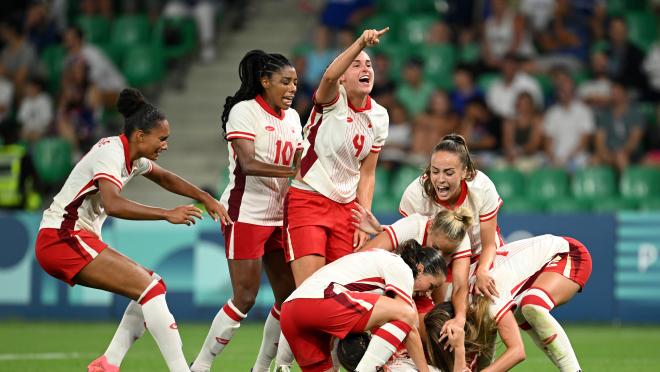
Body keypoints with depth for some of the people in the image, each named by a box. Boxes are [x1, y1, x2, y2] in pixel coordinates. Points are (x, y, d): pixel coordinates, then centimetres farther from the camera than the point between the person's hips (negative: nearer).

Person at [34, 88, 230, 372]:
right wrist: (167, 214, -38)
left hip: (79, 239, 10)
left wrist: (206, 198, 20)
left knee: (151, 287, 10)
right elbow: (112, 204, -35)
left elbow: (165, 178, 30)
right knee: (151, 288, -16)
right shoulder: (111, 154, -18)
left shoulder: (133, 157, 10)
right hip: (62, 239, -10)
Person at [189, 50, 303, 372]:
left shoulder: (292, 117, 12)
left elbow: (299, 165, 13)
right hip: (246, 215, -8)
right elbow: (248, 164, -22)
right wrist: (291, 171, -31)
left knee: (289, 295, 4)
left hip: (278, 216, 8)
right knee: (245, 297, -11)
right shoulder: (244, 111, -10)